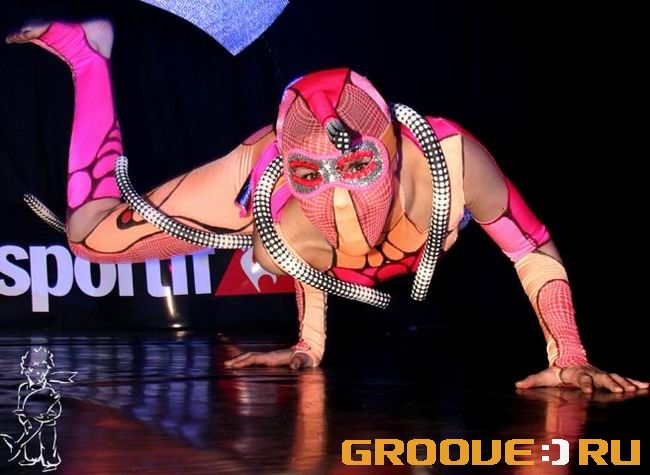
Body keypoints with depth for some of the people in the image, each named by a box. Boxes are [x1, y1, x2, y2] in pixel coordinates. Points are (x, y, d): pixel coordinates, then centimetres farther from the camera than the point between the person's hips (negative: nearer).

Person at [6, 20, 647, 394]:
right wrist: (309, 343, -4)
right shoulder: (283, 231, -46)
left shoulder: (453, 158, -48)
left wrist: (569, 359, -36)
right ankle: (86, 50, 26)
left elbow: (537, 254, -31)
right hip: (252, 174, -3)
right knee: (90, 234, 10)